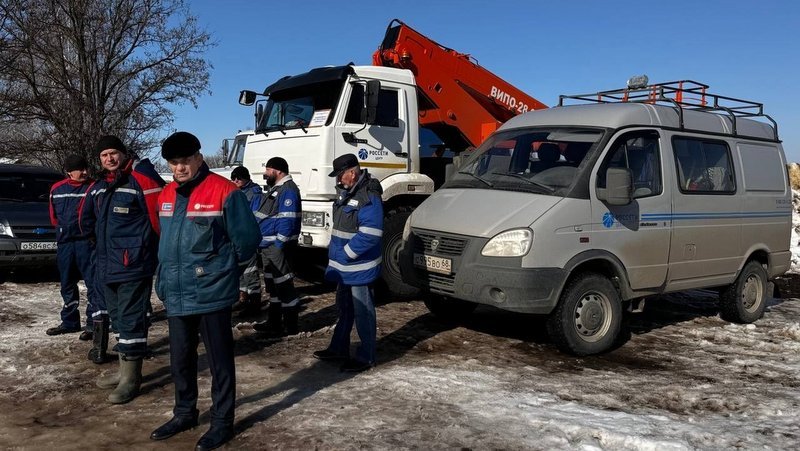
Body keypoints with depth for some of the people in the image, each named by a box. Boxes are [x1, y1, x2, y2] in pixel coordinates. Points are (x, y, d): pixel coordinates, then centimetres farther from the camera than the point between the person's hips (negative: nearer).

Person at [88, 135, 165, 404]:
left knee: (131, 319, -5)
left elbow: (158, 217, -16)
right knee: (118, 318, 17)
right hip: (107, 266, 9)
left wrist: (146, 248, -6)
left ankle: (131, 378, 3)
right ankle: (124, 370, 29)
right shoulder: (98, 187, 13)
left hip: (134, 264, -9)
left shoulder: (142, 179, -13)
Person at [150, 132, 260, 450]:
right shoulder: (166, 196, 10)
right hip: (176, 295, 7)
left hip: (211, 293, -7)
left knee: (219, 360, 5)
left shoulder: (224, 191, -13)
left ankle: (222, 422, 18)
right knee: (180, 359, 18)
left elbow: (247, 238, -11)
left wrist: (227, 272, 1)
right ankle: (184, 413, 36)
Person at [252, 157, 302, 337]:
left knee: (283, 284, -6)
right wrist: (263, 242, 18)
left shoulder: (288, 190, -15)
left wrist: (279, 244, -24)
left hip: (278, 246, -11)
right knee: (272, 283, 17)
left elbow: (287, 221, -23)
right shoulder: (275, 189, 18)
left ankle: (290, 326, 2)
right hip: (268, 246, 11)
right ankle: (274, 322, 28)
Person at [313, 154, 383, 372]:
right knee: (344, 309, 21)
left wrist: (344, 255, -20)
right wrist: (335, 256, 12)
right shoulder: (347, 193, 11)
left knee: (363, 313, 1)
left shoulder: (368, 197, -20)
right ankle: (338, 348, 35)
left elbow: (369, 235, -27)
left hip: (359, 269, -10)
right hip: (344, 268, 10)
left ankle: (366, 357, 12)